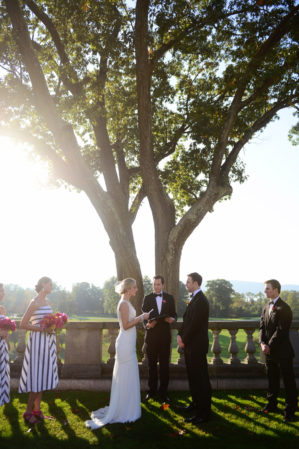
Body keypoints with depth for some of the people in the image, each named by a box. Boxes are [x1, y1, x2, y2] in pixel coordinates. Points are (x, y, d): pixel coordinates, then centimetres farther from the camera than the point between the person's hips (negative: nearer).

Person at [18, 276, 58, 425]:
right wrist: (42, 328, -20)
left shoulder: (46, 301, 13)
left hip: (47, 342, 8)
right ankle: (28, 412, 10)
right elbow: (22, 324, -15)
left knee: (43, 375, 12)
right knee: (37, 376, -3)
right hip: (38, 341, -8)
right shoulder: (35, 302, -12)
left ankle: (37, 409, 21)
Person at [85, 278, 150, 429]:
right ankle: (124, 411, 10)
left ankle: (124, 408, 27)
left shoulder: (126, 302, 13)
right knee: (126, 377, -1)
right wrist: (141, 317, -14)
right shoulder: (124, 303, -17)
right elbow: (126, 325, -20)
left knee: (127, 376, 16)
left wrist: (140, 318, 12)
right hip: (126, 344, -10)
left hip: (128, 344, 10)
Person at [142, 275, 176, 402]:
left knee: (164, 365, 4)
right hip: (151, 335, 0)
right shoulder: (147, 298, 6)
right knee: (152, 364, 9)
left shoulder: (169, 298, 7)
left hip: (165, 335, 0)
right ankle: (152, 391, 20)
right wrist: (147, 324, -16)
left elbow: (174, 314, 9)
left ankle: (163, 392, 14)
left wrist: (172, 319, -14)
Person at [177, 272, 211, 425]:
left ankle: (204, 413, 4)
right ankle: (196, 403, 33)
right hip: (191, 344, 10)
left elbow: (194, 324, -21)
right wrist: (180, 334, 4)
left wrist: (184, 341, -12)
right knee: (193, 377, 19)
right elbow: (187, 320, 15)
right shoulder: (194, 299, 12)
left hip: (197, 345, -10)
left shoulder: (200, 301, -19)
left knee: (200, 379, -3)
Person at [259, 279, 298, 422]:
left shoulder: (284, 308, -16)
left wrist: (270, 345, -16)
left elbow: (281, 331, -19)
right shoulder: (266, 307, 10)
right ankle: (272, 405, 31)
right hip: (269, 351, 8)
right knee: (272, 379, 18)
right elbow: (262, 327, 8)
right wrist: (263, 343, -7)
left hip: (282, 351, -8)